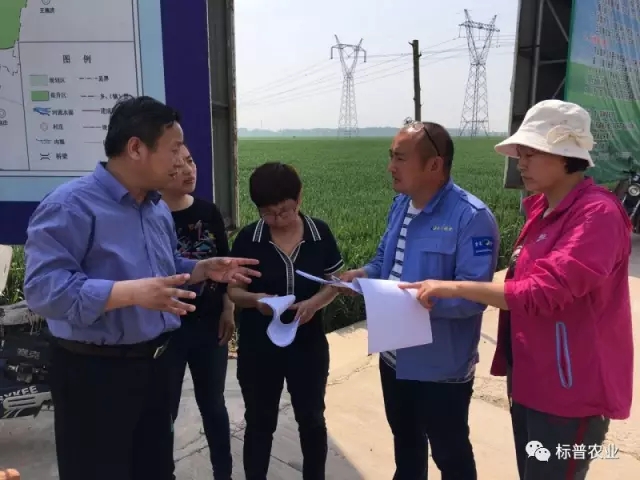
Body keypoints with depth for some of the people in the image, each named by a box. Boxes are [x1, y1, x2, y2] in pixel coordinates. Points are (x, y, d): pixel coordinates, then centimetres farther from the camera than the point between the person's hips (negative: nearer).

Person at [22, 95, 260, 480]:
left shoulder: (159, 209, 8)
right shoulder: (70, 206, -19)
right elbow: (44, 289, -27)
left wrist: (204, 269, 0)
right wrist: (133, 292, -35)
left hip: (154, 362, 8)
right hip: (94, 372, -7)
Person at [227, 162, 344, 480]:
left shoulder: (320, 233, -6)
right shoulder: (248, 238, -10)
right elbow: (232, 289, -4)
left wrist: (315, 302, -19)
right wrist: (254, 299, -25)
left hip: (308, 344, 1)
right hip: (258, 347, -1)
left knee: (312, 419, 17)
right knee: (260, 422, 16)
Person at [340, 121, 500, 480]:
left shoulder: (471, 217, -23)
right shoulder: (401, 205, 2)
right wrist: (364, 274, -8)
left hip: (441, 367, -7)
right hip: (395, 355, 8)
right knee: (405, 439, 29)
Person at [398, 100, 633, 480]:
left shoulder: (597, 213, -21)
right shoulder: (543, 209, 7)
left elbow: (544, 292, -29)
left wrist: (454, 287, -26)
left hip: (571, 391, -8)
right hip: (531, 380, 8)